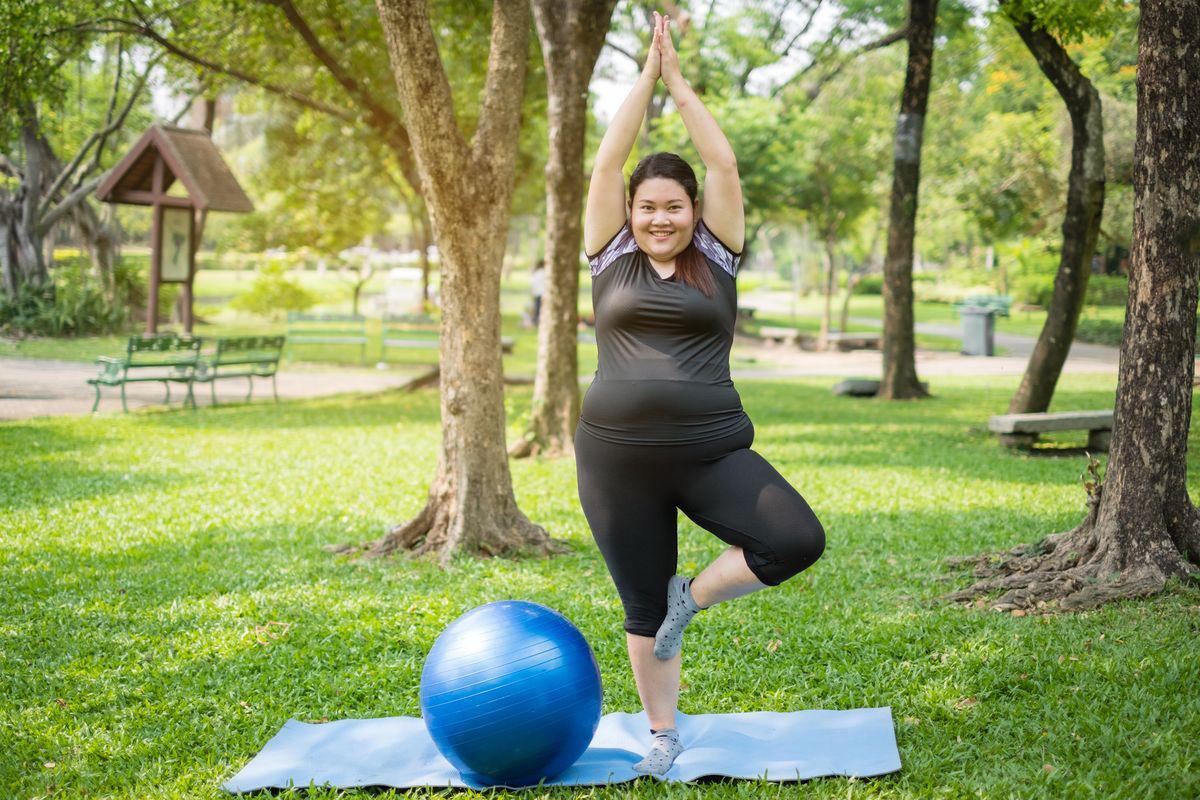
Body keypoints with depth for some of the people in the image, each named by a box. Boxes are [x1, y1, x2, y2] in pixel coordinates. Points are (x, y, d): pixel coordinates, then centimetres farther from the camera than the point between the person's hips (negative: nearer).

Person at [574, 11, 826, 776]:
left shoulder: (717, 259, 7)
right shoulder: (611, 259, 7)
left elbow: (725, 165, 0)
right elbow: (608, 164, 0)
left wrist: (680, 80, 4)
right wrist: (646, 76, 1)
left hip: (712, 448, 0)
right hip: (617, 456, 0)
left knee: (800, 541, -19)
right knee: (642, 608, 7)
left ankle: (693, 598, 6)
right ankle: (663, 734, 26)